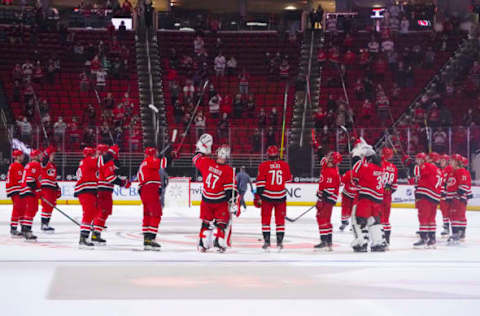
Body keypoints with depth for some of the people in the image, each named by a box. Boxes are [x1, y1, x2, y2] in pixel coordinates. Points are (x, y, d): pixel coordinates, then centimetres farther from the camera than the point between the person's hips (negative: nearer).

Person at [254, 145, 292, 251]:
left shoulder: (263, 166, -6)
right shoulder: (285, 165, -1)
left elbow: (260, 182, -7)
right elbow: (289, 179, 14)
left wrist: (258, 196, -2)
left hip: (267, 196, -1)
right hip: (281, 196, 1)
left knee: (266, 219, 8)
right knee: (280, 220, 10)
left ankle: (266, 241, 4)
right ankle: (280, 241, 7)